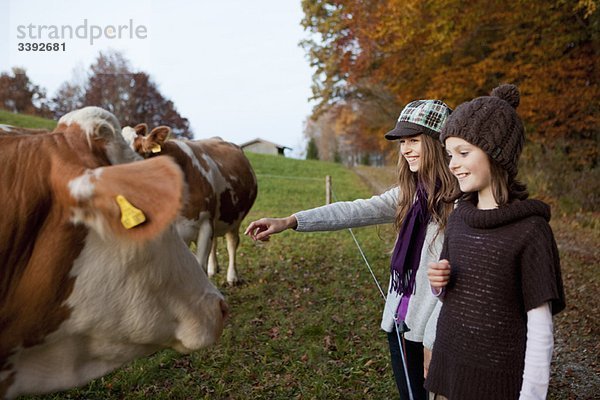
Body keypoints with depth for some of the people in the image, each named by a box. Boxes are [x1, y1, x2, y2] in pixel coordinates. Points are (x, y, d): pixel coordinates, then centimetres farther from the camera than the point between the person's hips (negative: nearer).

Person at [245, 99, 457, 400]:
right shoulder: (411, 192, 4)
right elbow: (355, 211, -4)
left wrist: (434, 342, -16)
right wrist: (289, 222, -12)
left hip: (434, 330, -6)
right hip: (400, 321, 6)